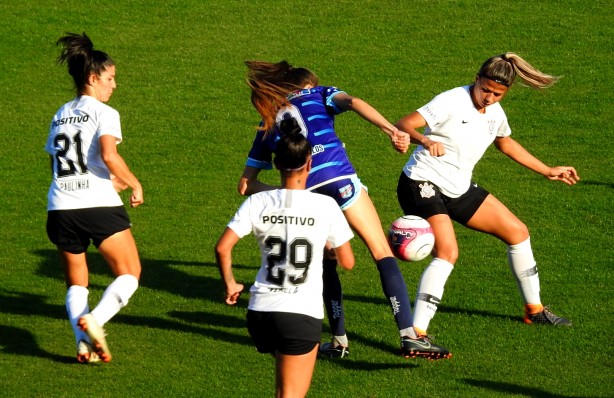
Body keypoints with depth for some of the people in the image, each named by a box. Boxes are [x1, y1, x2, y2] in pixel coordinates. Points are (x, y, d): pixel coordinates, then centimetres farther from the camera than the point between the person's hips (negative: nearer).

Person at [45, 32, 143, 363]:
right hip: (99, 206, -6)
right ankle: (95, 320, -18)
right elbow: (109, 155, -19)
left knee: (76, 282, 16)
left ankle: (83, 342, -2)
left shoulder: (60, 115, 17)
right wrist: (134, 184, -5)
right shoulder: (104, 113, -4)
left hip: (60, 208, 6)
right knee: (129, 273, 4)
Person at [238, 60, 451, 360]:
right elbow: (352, 102, 0)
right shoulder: (317, 95, 24)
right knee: (382, 253, -1)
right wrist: (392, 131, -13)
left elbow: (246, 184, 27)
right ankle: (409, 336, -13)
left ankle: (339, 341, 19)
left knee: (326, 264, 23)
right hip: (338, 176, -3)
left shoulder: (268, 125, 31)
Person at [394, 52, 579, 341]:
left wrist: (548, 171, 30)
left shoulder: (495, 112, 3)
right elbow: (402, 125, -29)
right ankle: (416, 334, -31)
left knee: (517, 231, 14)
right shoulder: (452, 102, -20)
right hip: (423, 185, -8)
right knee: (447, 252, -29)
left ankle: (534, 310, 33)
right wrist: (425, 141, -51)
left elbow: (505, 143, 27)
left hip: (459, 189, 8)